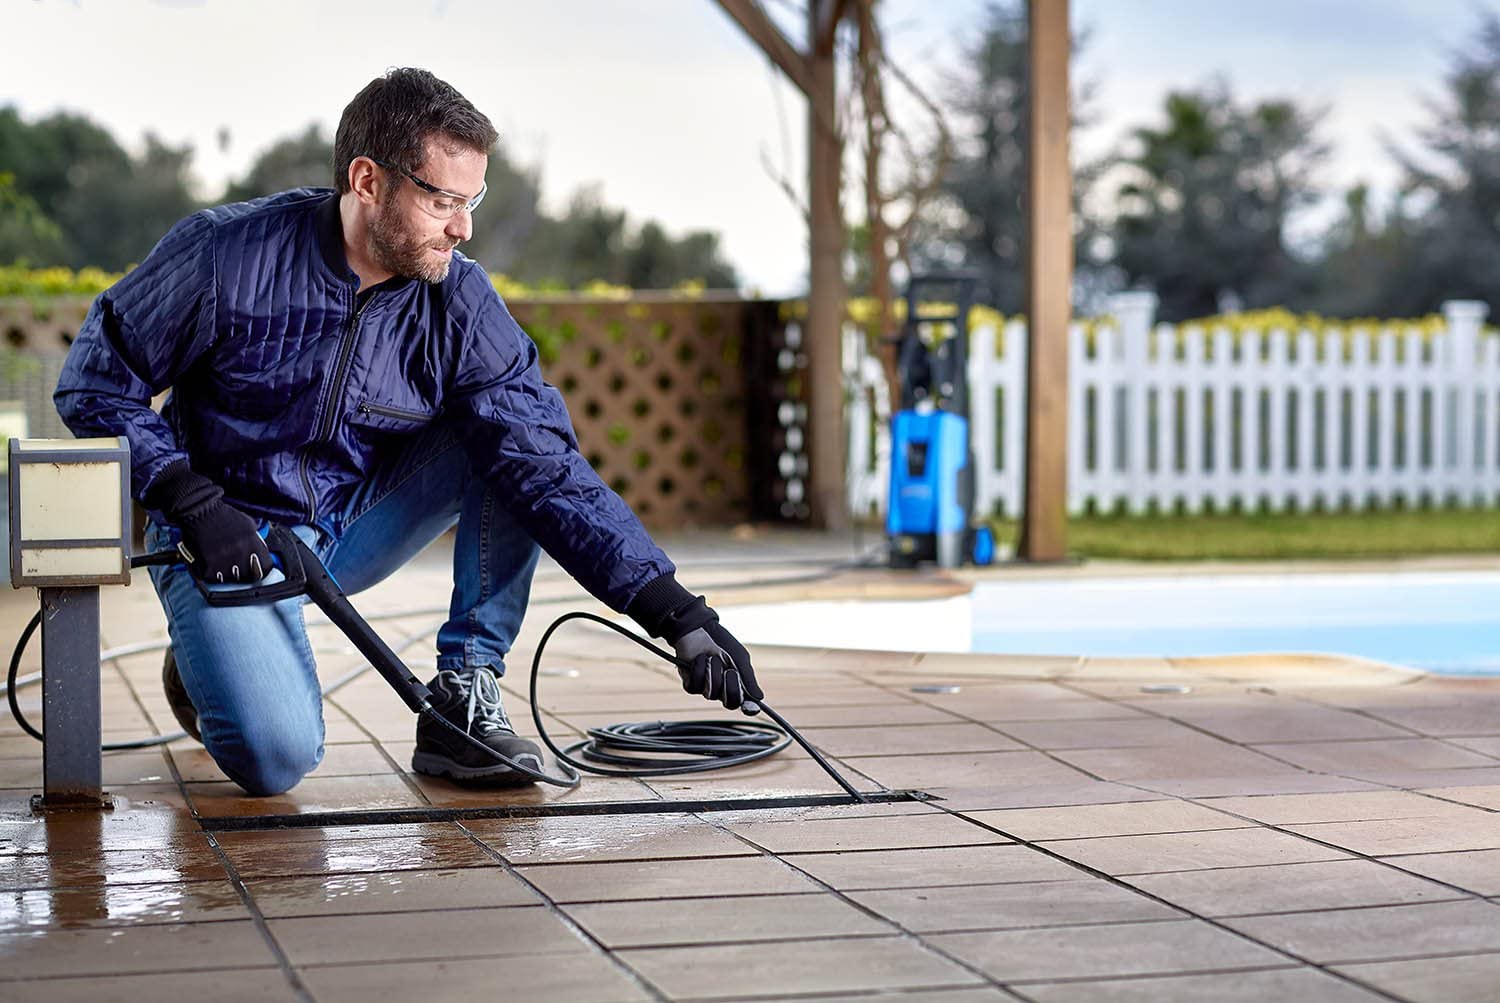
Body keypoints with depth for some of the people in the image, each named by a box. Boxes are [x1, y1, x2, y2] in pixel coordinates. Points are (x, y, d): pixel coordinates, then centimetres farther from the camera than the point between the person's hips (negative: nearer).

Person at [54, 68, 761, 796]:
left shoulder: (460, 305, -12)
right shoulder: (226, 255, -20)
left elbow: (550, 468, -17)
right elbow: (94, 381, -11)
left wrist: (676, 612, -26)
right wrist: (195, 504, -24)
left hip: (356, 528, 4)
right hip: (227, 539, -4)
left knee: (524, 433, -15)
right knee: (275, 754, -28)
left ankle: (463, 701, -10)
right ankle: (210, 658, 10)